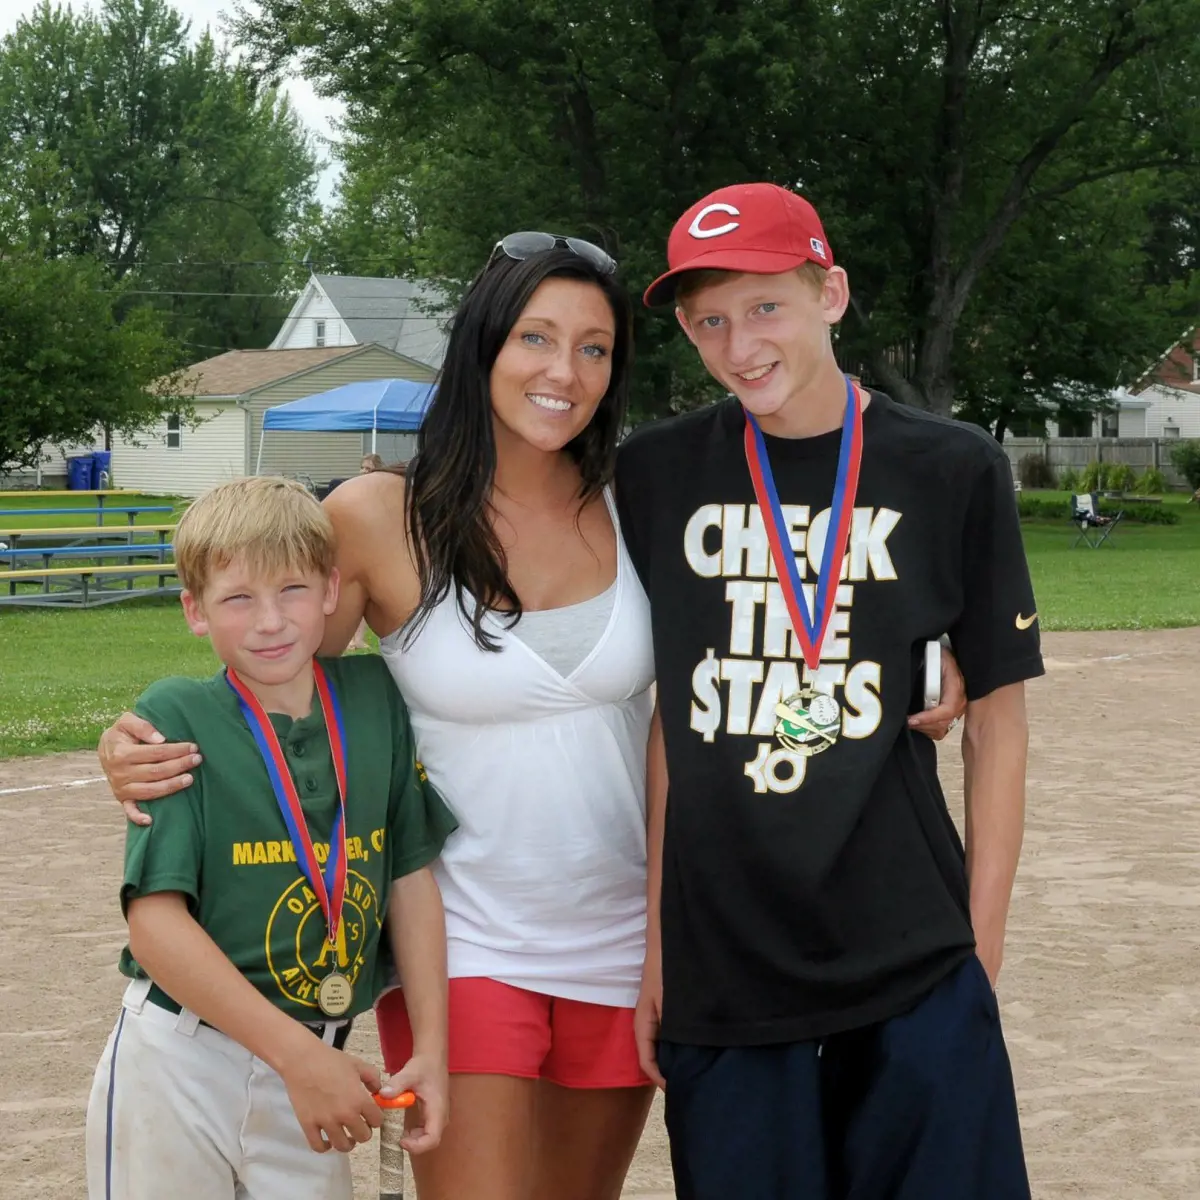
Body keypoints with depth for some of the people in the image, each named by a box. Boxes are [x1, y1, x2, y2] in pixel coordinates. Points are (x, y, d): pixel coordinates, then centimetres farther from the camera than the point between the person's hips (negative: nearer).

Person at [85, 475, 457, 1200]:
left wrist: (432, 1046, 0)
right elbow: (157, 920, -16)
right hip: (180, 1065, -3)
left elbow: (412, 875, 6)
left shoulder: (376, 699, 0)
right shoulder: (177, 718, -11)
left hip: (315, 1069, 3)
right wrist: (299, 1053, -20)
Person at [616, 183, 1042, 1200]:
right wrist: (653, 943, 6)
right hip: (718, 977, 1)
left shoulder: (950, 471, -1)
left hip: (915, 973, -1)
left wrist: (981, 947, 0)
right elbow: (660, 718, 8)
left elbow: (997, 721, 4)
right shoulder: (658, 476, 4)